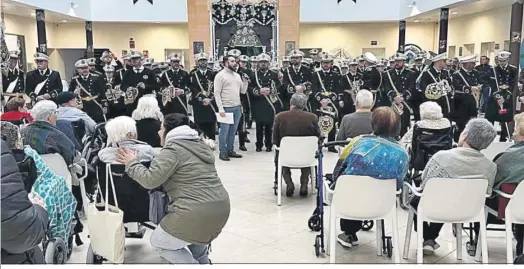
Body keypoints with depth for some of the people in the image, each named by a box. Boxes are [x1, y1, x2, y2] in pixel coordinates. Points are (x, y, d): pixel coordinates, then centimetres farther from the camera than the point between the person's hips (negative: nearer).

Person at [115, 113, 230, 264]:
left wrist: (131, 164, 5)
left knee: (158, 242, 14)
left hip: (197, 211, -9)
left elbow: (150, 180, -12)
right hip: (222, 206, 9)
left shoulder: (173, 150, -8)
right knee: (196, 234, 38)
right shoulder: (200, 145, 19)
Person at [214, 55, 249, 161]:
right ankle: (223, 152, 6)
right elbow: (217, 93, -10)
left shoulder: (237, 75, 14)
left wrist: (245, 81, -4)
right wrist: (220, 108, -17)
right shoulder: (220, 75, -5)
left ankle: (230, 150, 18)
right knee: (224, 131, -1)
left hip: (237, 107, 6)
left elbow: (243, 91, 14)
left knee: (233, 130, 10)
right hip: (226, 108, -6)